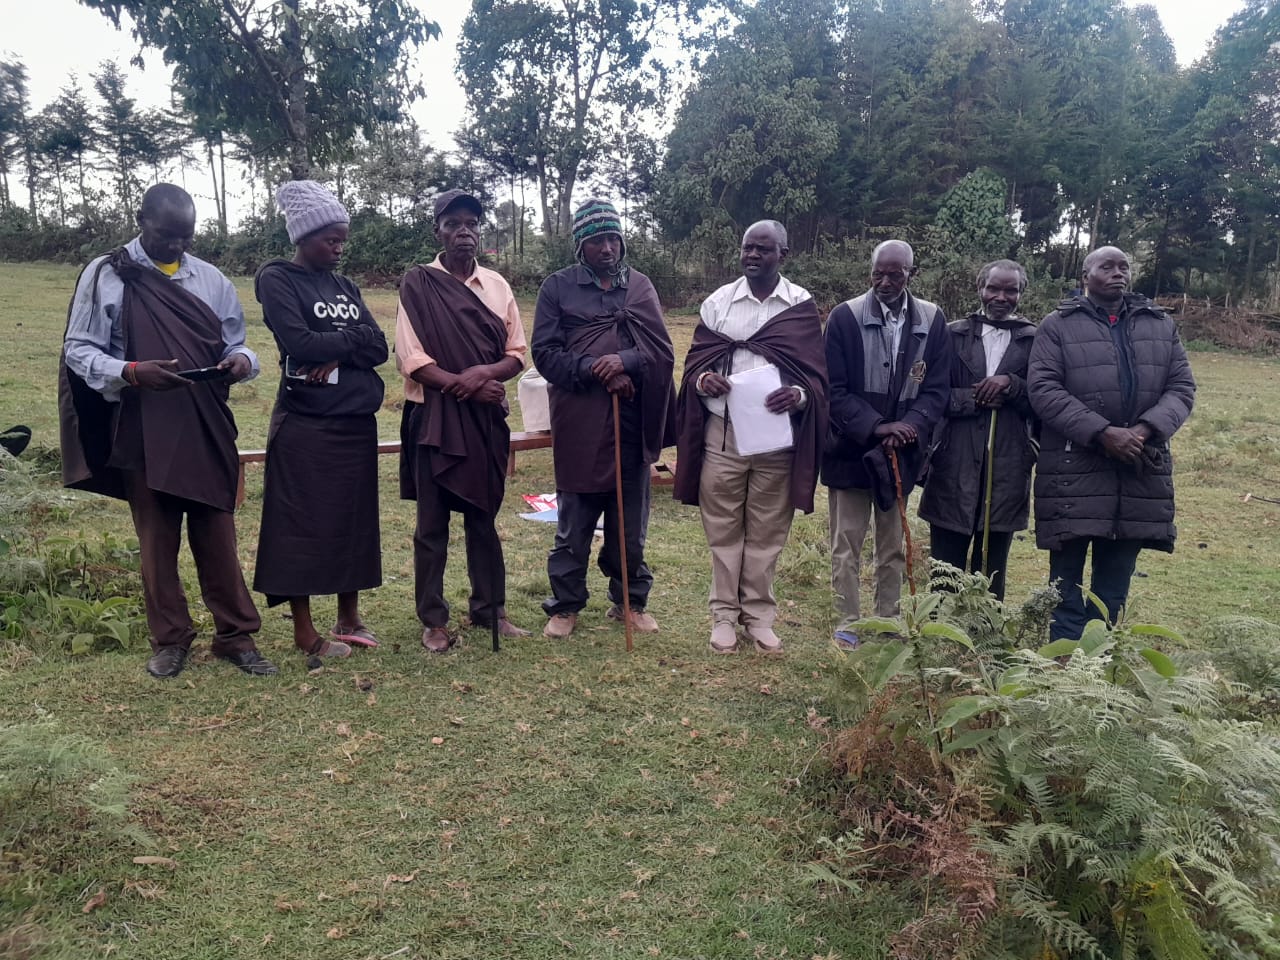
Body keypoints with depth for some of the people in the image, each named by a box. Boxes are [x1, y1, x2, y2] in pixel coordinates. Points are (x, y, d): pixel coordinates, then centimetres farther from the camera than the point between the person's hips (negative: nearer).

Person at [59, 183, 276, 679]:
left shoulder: (211, 279, 9)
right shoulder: (105, 275, 0)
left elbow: (235, 342, 12)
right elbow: (78, 350, -3)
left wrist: (241, 361, -12)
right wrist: (131, 372, -21)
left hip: (207, 428, 2)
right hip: (142, 429, -2)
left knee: (217, 534, 6)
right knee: (156, 538, 9)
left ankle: (236, 635, 15)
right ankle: (169, 639, 21)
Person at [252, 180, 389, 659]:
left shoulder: (344, 286, 15)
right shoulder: (277, 278, -3)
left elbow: (379, 347, 4)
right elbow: (298, 342, -17)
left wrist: (335, 354, -13)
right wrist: (350, 338, -4)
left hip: (357, 422, 6)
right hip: (305, 425, -6)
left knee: (354, 520, 10)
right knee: (304, 524, 0)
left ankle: (348, 616, 22)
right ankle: (304, 629, 10)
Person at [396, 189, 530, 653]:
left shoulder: (496, 285, 9)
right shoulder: (418, 283, -2)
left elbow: (517, 354, 6)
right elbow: (411, 358, -9)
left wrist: (484, 372, -13)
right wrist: (465, 385, -17)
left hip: (486, 418, 3)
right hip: (434, 417, -3)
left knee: (483, 516, 11)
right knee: (432, 522, 3)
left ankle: (490, 609, 22)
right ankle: (434, 620, 12)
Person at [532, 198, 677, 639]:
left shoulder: (640, 286, 10)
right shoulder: (557, 287, 4)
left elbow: (662, 350, 4)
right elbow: (545, 353, -3)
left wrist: (626, 361, -16)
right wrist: (594, 369, -15)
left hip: (633, 421, 2)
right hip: (578, 424, -2)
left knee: (631, 522, 11)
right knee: (573, 523, 5)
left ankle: (631, 601, 26)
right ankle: (565, 605, 19)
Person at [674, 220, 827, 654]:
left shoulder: (802, 305, 3)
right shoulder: (718, 301, 8)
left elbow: (816, 371, 2)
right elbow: (696, 359, 9)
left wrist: (798, 394, -19)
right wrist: (703, 379, -15)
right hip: (722, 432, 1)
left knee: (767, 532, 7)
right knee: (723, 529, 6)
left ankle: (759, 615, 20)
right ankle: (724, 614, 18)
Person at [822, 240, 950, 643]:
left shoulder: (932, 320, 1)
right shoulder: (845, 317, -7)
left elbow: (936, 389, -1)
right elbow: (835, 390, -9)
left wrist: (908, 428, -17)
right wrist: (875, 427, -20)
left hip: (902, 453, 3)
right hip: (851, 448, -2)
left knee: (893, 545, 13)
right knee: (847, 543, 4)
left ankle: (888, 621, 24)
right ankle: (849, 622, 15)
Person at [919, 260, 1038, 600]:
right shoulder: (952, 335, 7)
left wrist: (1011, 384, -14)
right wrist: (973, 399, -12)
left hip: (1008, 467, 1)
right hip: (954, 465, 0)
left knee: (992, 569, 11)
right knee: (946, 566, 4)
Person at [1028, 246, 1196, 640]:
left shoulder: (1161, 326, 14)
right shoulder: (1058, 325, 1)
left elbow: (1182, 387, 9)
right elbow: (1043, 388, -9)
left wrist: (1146, 430, -10)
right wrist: (1102, 433, -17)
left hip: (1140, 471, 4)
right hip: (1073, 470, -4)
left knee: (1114, 591, 11)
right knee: (1067, 586, 2)